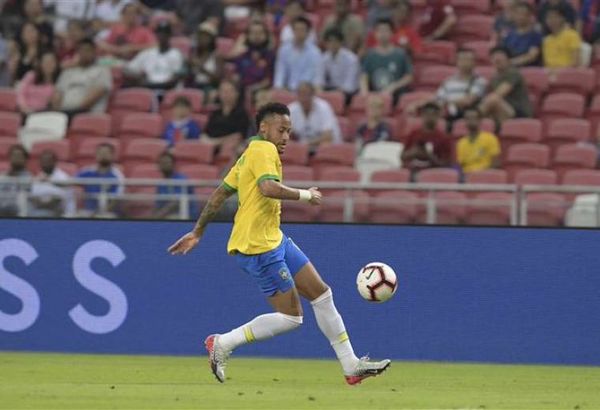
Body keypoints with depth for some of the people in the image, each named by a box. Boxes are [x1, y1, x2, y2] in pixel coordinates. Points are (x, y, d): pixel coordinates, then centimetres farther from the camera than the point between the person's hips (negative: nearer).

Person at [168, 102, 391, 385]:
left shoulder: (249, 155, 17)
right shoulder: (264, 150, -12)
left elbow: (219, 194, 20)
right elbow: (268, 188, -30)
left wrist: (198, 232, 25)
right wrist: (305, 195, -18)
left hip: (274, 240, 11)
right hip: (258, 248, -11)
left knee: (321, 293, 8)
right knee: (290, 317, -8)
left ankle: (352, 367, 11)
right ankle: (222, 344, 1)